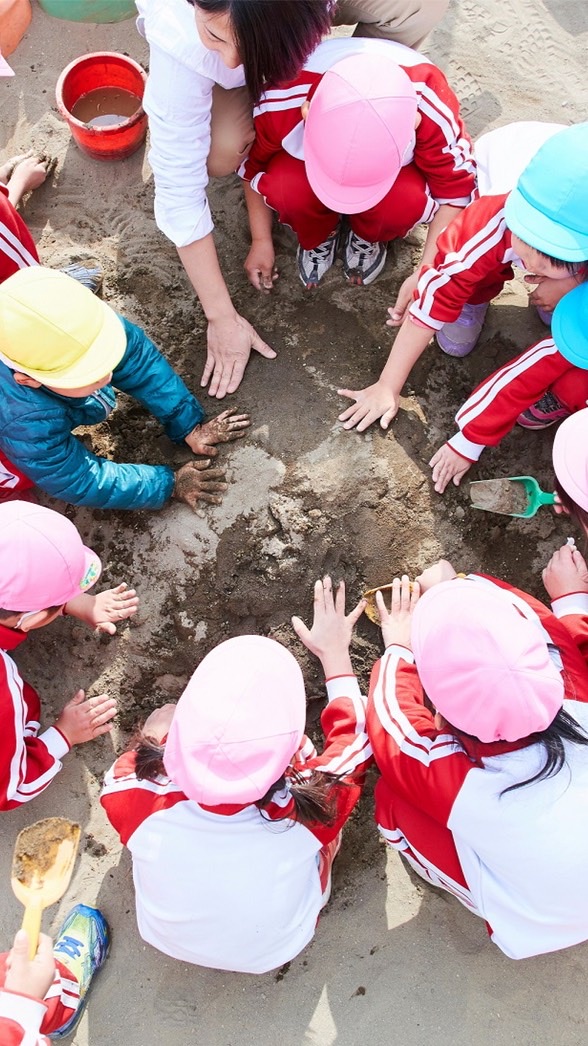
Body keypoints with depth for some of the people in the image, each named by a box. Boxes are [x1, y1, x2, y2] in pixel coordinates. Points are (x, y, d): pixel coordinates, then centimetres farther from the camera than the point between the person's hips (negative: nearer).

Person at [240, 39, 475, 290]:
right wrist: (261, 240, -9)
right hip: (305, 154, 1)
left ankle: (368, 238, 4)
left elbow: (455, 189, -22)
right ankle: (316, 237, 3)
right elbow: (253, 166, -14)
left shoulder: (432, 113, -37)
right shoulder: (280, 104, -36)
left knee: (406, 202, -34)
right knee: (285, 187, -33)